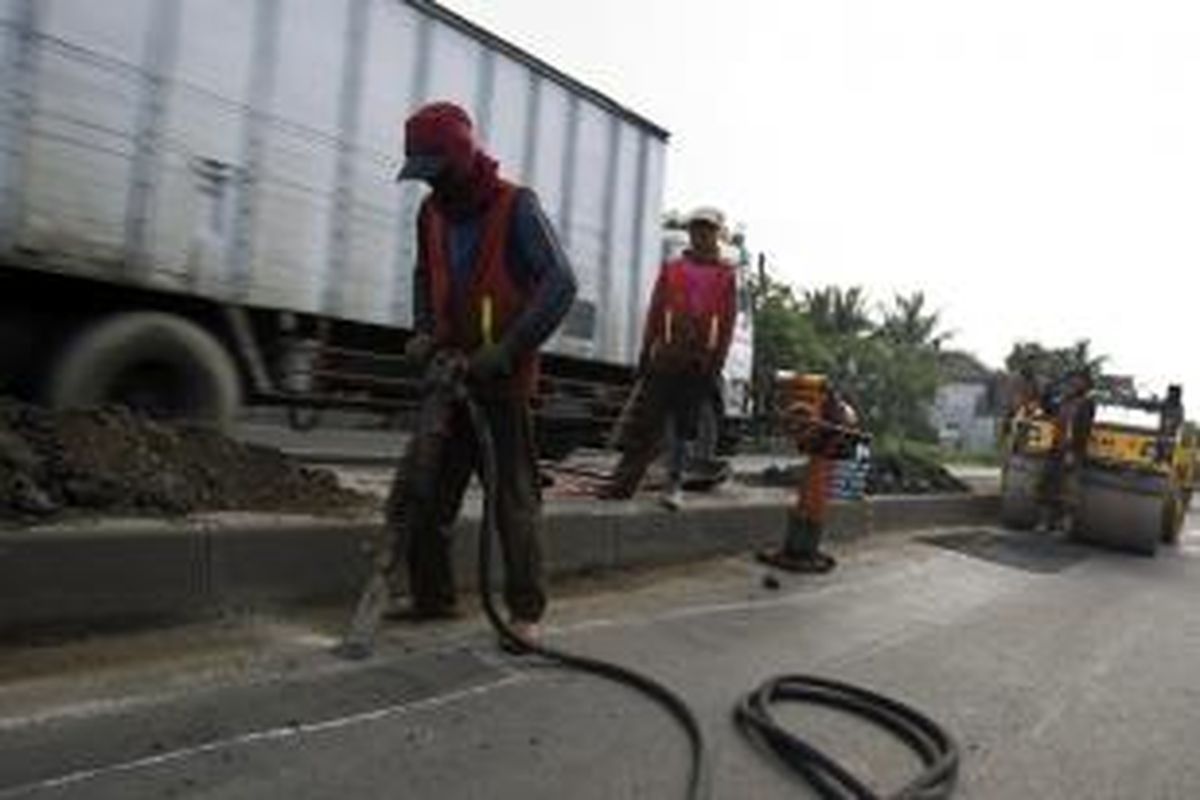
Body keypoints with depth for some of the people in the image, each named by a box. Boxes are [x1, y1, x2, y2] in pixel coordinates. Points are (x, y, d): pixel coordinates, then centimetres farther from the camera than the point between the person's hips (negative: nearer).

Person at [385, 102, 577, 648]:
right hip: (449, 374, 7)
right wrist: (423, 332, 8)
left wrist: (508, 350, -22)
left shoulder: (516, 207, -8)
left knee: (515, 498, 1)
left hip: (504, 380, -6)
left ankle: (525, 611, 13)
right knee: (417, 491, 5)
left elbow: (560, 285, -17)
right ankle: (431, 596, 21)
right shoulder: (431, 213, 11)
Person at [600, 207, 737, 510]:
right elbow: (655, 314, 8)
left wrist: (716, 365, -5)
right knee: (643, 422, 2)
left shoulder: (726, 276, 5)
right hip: (665, 357, 1)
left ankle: (674, 486, 15)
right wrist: (646, 354, 2)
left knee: (684, 427, 6)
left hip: (699, 362, -1)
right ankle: (623, 483, 8)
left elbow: (727, 325, 2)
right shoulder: (671, 269, 10)